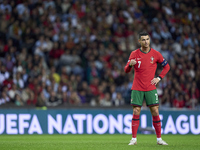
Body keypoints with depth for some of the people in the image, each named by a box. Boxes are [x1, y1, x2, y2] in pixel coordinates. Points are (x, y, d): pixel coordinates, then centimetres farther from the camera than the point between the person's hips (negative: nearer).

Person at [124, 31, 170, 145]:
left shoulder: (155, 54, 1)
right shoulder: (134, 54, 0)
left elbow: (167, 66, 13)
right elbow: (126, 71, -2)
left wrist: (159, 78, 1)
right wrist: (130, 64, -24)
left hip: (151, 88, 1)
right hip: (137, 88, 0)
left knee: (155, 112, -3)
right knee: (136, 113, -3)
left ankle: (159, 139, 6)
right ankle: (134, 139, 4)